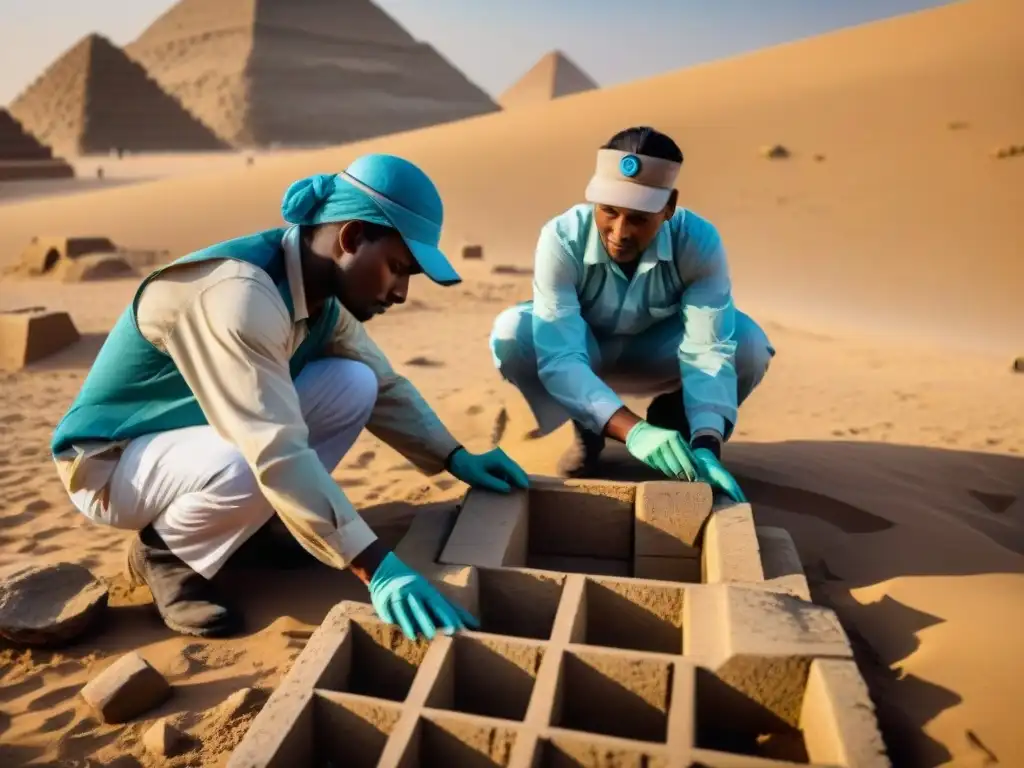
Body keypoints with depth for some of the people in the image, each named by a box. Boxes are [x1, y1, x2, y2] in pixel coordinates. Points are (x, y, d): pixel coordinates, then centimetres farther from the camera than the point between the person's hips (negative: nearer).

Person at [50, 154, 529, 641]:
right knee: (252, 467, -38)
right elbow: (277, 453, -42)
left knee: (354, 385, -11)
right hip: (111, 460, -7)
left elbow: (383, 385, 4)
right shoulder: (238, 294, -34)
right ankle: (166, 551, -5)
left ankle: (242, 526, 3)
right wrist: (376, 568, -44)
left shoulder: (323, 292, -7)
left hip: (199, 430, 8)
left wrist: (455, 459, -5)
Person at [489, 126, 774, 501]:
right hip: (583, 350, 0)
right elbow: (558, 358, -40)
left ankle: (669, 421, 3)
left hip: (655, 351, 1)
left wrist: (706, 446, -48)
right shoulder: (561, 238, -33)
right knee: (511, 334, -33)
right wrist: (632, 430, -53)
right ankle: (587, 429, -4)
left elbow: (708, 350, -32)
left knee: (748, 342, -28)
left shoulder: (699, 242, -28)